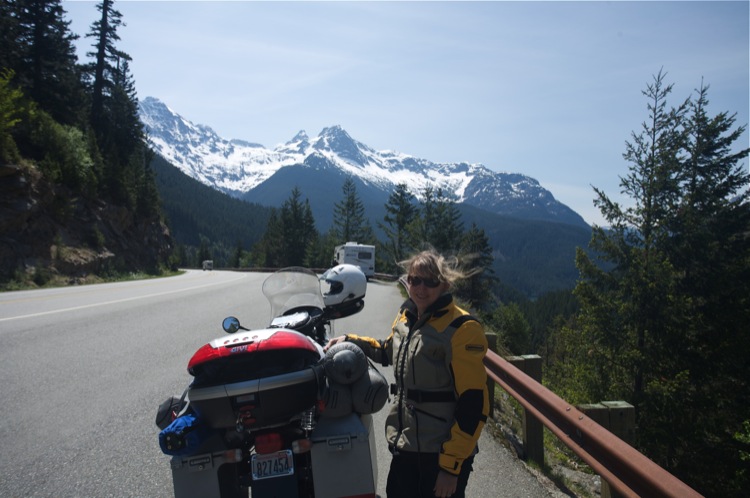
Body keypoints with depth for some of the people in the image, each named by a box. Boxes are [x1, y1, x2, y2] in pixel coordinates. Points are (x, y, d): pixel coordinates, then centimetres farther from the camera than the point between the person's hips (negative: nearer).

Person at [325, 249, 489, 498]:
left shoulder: (462, 329, -17)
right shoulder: (407, 315, 5)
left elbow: (473, 405, -19)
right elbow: (388, 352, 27)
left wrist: (452, 466, -18)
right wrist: (350, 341, 16)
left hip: (441, 453, -7)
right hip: (405, 447, 7)